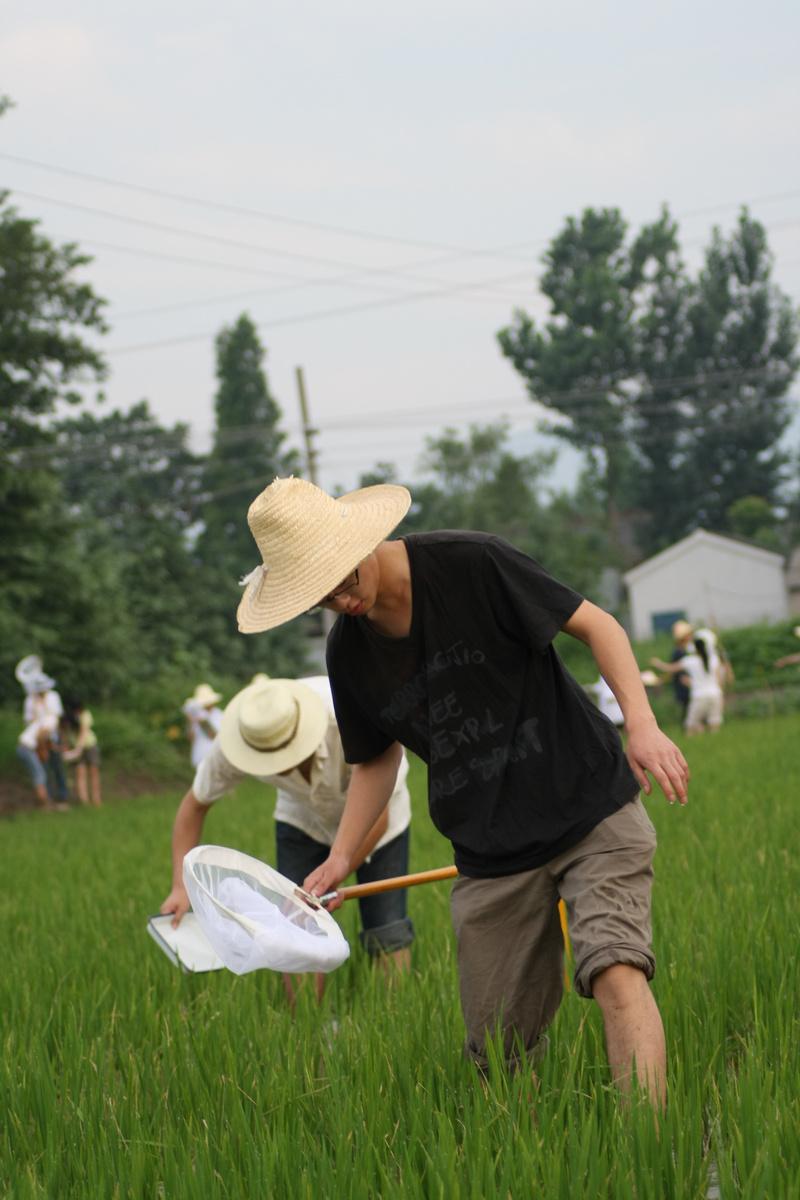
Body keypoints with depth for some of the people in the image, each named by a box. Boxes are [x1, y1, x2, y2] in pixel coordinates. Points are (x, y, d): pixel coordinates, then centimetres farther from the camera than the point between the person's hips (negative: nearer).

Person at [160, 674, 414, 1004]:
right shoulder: (233, 744, -30)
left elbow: (375, 819, -29)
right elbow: (194, 804, -11)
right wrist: (180, 886, -19)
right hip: (304, 818, 2)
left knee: (387, 939, -9)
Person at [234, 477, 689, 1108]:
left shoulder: (470, 564, -12)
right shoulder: (350, 653, 4)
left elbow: (595, 623, -7)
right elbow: (377, 758, 19)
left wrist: (642, 723, -21)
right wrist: (341, 856, 5)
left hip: (591, 809, -5)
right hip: (489, 856, 5)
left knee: (616, 972, -26)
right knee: (497, 1048, 2)